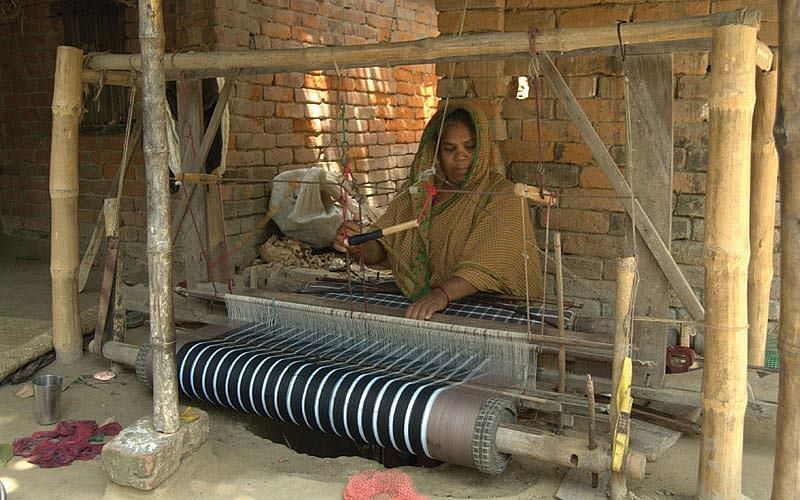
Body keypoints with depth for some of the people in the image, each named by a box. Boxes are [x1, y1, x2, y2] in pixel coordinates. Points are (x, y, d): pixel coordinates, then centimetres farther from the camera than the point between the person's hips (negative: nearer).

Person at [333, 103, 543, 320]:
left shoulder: (502, 196, -5)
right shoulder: (418, 193, 11)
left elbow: (492, 262, -21)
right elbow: (380, 249, 4)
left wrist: (444, 293, -37)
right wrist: (359, 246, -19)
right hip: (416, 306, 3)